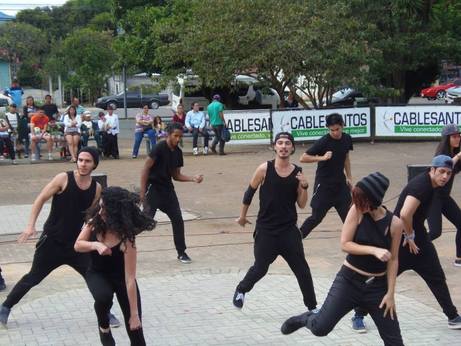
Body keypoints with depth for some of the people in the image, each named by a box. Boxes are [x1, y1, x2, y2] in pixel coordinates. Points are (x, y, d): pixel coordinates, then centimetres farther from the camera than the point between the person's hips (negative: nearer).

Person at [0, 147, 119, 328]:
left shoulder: (96, 188, -1)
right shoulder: (63, 178, -15)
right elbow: (40, 200, -11)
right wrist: (31, 225, -20)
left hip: (75, 242, 4)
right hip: (51, 241, -4)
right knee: (33, 277, 4)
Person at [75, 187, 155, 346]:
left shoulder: (126, 238, -32)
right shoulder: (95, 221, -19)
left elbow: (129, 279, -32)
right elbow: (78, 245, -9)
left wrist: (135, 314, -30)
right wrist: (96, 245, -32)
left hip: (120, 277, -3)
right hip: (97, 274, 3)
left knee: (135, 329, -6)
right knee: (103, 297, -33)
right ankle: (104, 327, 0)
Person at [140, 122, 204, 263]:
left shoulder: (178, 152, 7)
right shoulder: (159, 147, -14)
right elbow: (146, 168, -15)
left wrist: (193, 178, -2)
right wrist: (142, 191, -18)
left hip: (167, 189, 7)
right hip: (153, 188, -7)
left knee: (178, 220, 5)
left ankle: (181, 252, 17)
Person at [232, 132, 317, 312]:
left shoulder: (297, 172, -1)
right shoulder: (265, 169, -9)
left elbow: (302, 204, 2)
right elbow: (250, 192, 4)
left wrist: (304, 186, -15)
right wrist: (242, 216, 13)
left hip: (289, 230, 2)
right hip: (265, 229, -2)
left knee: (302, 269, 0)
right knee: (260, 268, 5)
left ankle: (312, 307, 12)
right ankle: (241, 290, 33)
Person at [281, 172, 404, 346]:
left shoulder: (395, 223, -12)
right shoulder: (357, 211, -13)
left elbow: (393, 260, -3)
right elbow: (345, 244, -13)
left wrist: (390, 293, -4)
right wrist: (374, 250, -27)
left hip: (377, 286, 1)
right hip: (349, 280, -1)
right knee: (320, 328, -8)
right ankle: (306, 319, 27)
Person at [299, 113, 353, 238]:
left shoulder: (347, 139, 0)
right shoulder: (323, 142, -18)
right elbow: (303, 158, -21)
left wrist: (349, 177, 14)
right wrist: (322, 158, -30)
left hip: (340, 183, 5)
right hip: (324, 184, -5)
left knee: (348, 214, 7)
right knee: (316, 217, -1)